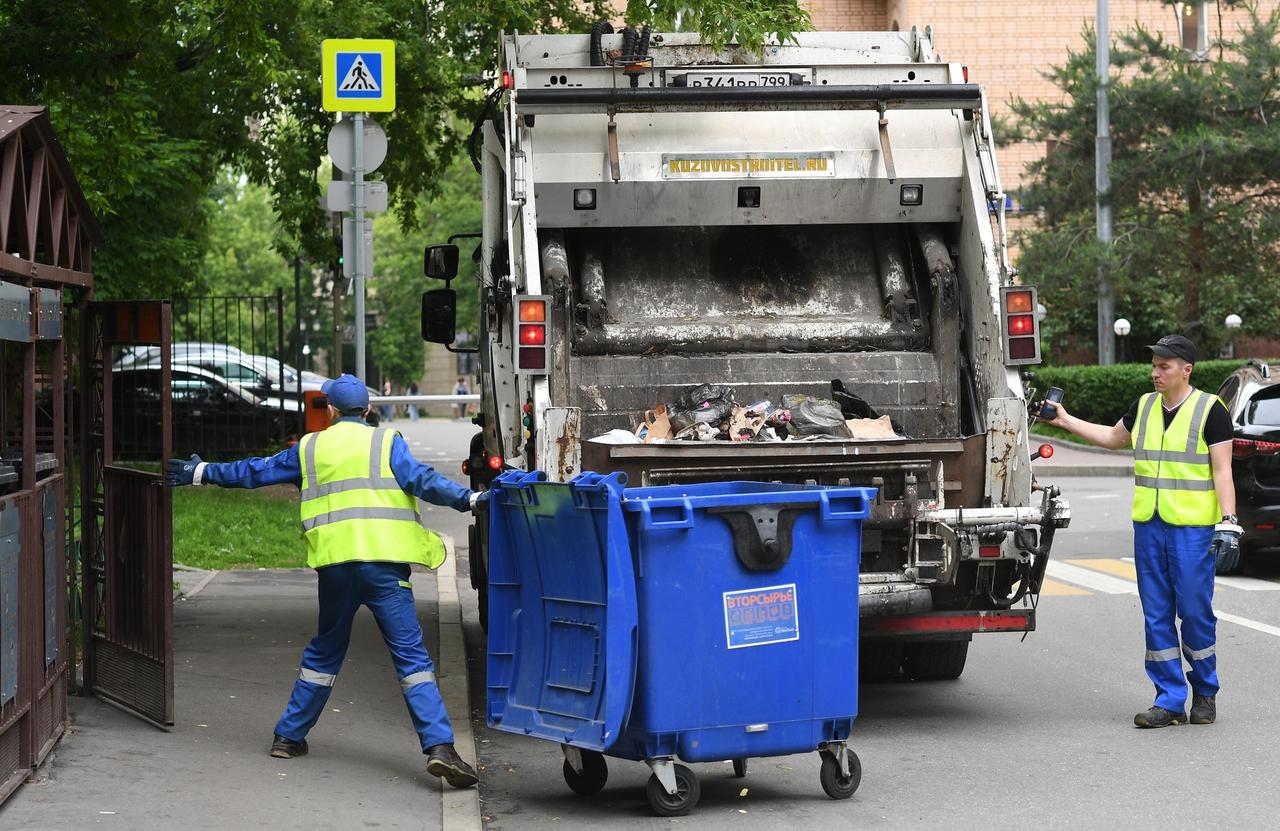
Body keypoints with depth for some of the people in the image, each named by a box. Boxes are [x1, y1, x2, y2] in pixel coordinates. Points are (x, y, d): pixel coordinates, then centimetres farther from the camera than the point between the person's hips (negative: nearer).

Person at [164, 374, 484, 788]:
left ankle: (290, 735, 29)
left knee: (324, 652, 22)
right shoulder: (386, 442, 4)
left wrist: (202, 472, 36)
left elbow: (254, 472, 23)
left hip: (334, 563, 3)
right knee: (411, 655, -6)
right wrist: (469, 498, -15)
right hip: (382, 563, -3)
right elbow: (421, 480, -11)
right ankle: (440, 747, -17)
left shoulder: (310, 447, 15)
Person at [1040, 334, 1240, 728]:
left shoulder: (1210, 410, -5)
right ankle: (1169, 701, 9)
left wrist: (1228, 523, -14)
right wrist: (1066, 421, 26)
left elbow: (1223, 472, -7)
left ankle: (1205, 692, 16)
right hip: (1148, 526, 6)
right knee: (1156, 615, 4)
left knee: (1195, 611, -3)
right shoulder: (1144, 406, 12)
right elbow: (1113, 437, 30)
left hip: (1193, 529, -6)